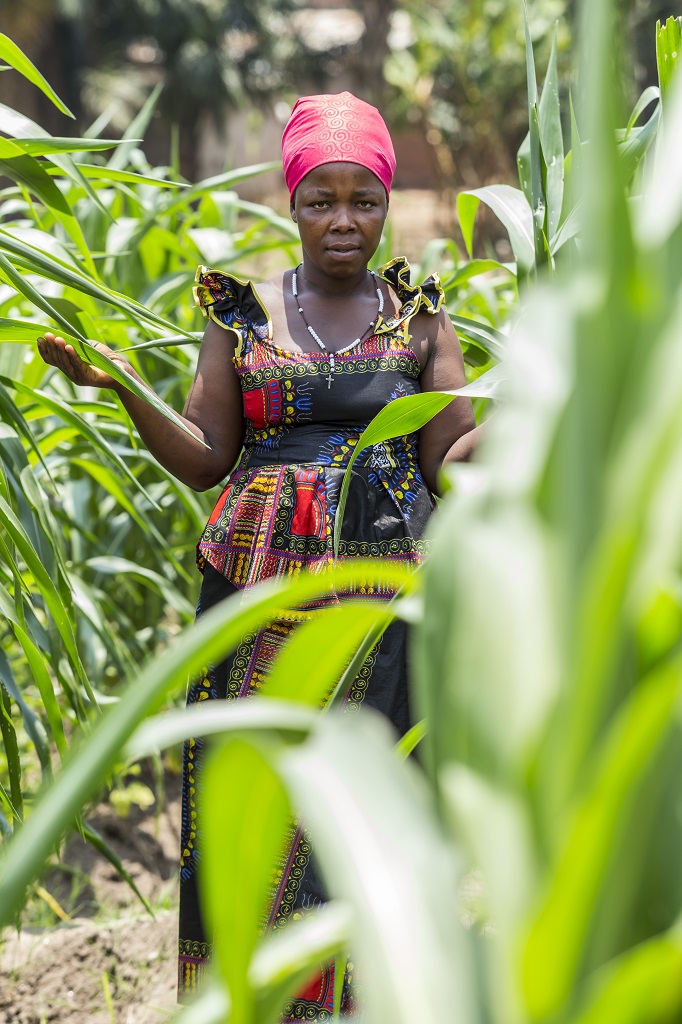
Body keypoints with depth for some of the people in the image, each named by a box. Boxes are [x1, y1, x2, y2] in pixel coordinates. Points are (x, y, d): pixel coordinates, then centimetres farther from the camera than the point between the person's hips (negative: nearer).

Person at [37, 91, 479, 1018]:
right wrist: (121, 387, -11)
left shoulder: (420, 317, 6)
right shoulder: (240, 313, 6)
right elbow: (204, 460, 3)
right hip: (261, 591, 1)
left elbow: (452, 464, 0)